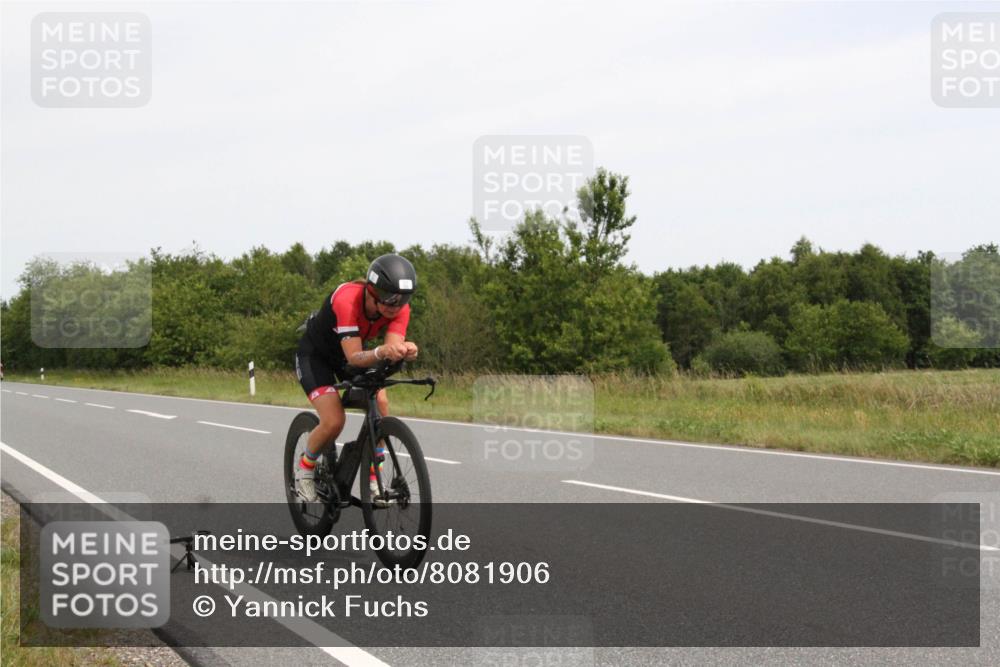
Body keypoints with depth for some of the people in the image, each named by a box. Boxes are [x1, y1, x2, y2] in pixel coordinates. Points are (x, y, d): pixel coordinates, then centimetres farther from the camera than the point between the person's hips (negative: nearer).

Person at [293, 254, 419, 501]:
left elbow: (393, 346, -34)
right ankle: (305, 467, 8)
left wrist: (405, 350, -58)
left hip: (352, 351, 5)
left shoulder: (399, 307, -24)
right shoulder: (347, 300, -40)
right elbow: (354, 357, -42)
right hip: (315, 353, -5)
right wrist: (381, 352, -63)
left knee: (380, 404, -18)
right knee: (334, 421, -22)